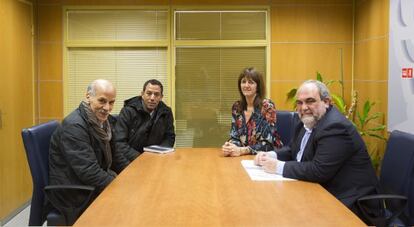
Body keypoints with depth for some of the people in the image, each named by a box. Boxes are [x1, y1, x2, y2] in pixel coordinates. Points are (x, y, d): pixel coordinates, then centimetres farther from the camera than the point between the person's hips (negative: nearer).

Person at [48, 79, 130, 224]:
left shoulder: (103, 121, 4)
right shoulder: (74, 126, -21)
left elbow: (114, 156, 14)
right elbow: (89, 172, -27)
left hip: (94, 184, 8)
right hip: (74, 194, -8)